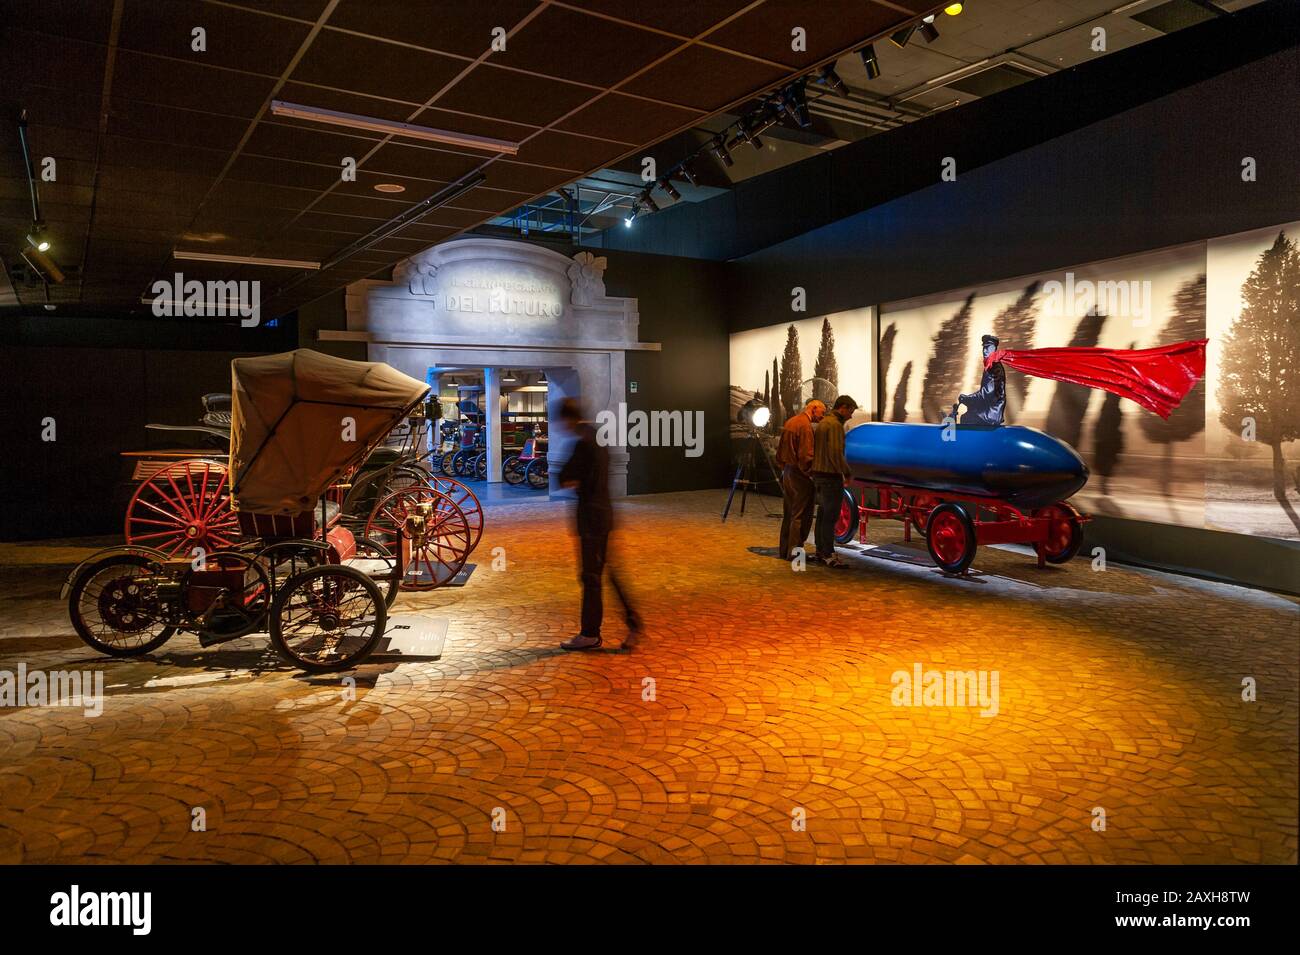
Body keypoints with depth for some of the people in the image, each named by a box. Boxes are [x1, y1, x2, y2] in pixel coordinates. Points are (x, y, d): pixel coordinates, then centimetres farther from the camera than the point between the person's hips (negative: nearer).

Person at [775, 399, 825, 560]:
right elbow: (806, 456, -22)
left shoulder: (790, 422, 14)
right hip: (799, 475, -10)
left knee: (788, 515, 15)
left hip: (787, 473, 10)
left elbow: (780, 451, 19)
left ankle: (784, 550, 21)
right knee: (801, 516, -3)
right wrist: (811, 473, -10)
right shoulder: (805, 425, -16)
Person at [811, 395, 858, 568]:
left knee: (822, 515, 14)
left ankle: (820, 552, 19)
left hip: (819, 474, 10)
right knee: (830, 517, -6)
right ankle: (828, 555, -4)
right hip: (831, 476, -10)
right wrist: (847, 472, -10)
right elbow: (836, 453, -22)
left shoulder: (823, 422, 16)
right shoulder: (835, 425, -15)